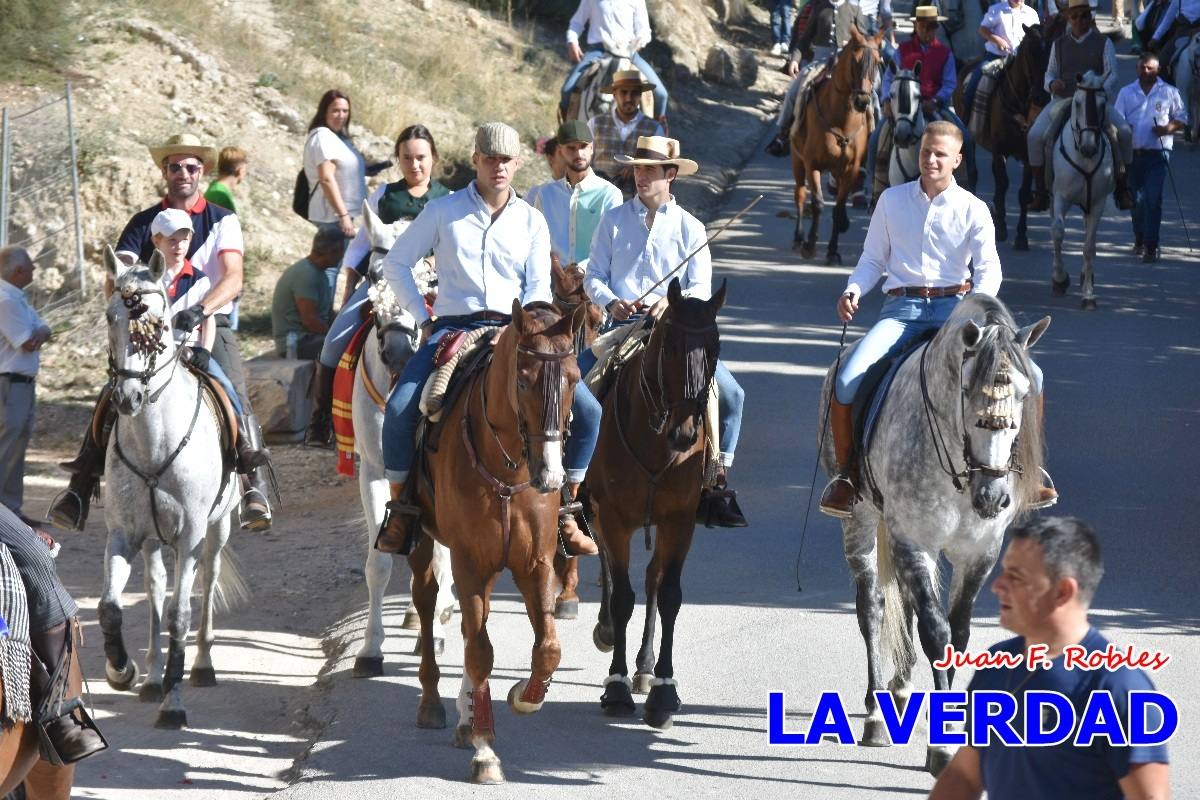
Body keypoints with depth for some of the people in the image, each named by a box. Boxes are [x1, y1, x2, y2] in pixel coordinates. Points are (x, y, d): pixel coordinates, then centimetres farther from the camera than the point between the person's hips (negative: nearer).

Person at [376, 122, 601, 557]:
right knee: (400, 408, -27)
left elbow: (538, 288, 7)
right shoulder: (443, 211, 5)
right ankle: (400, 508, -9)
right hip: (453, 328, -2)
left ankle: (563, 510, -1)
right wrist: (423, 317, 2)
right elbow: (395, 263, 10)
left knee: (587, 411, -15)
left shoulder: (532, 221, 10)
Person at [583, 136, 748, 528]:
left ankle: (716, 484, -5)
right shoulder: (613, 219, 10)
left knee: (730, 393, -17)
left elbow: (701, 288, 1)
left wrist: (673, 302, -20)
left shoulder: (690, 228, 7)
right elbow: (594, 277, 8)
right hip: (621, 325, 0)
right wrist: (611, 302, -13)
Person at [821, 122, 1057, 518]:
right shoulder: (892, 200, 9)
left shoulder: (973, 210, 5)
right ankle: (845, 473, -5)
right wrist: (853, 290, -9)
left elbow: (989, 268, -4)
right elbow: (873, 260, 13)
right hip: (902, 309, 0)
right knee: (847, 381, -24)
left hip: (956, 307, 0)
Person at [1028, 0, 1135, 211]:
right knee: (1035, 135, -22)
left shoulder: (1103, 43, 6)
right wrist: (1052, 83, -9)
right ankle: (1041, 191, -12)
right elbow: (1050, 73, 16)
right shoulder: (1059, 44, 14)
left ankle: (1122, 189, -10)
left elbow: (1111, 75, -1)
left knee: (1124, 133, -25)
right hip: (1063, 99, 2)